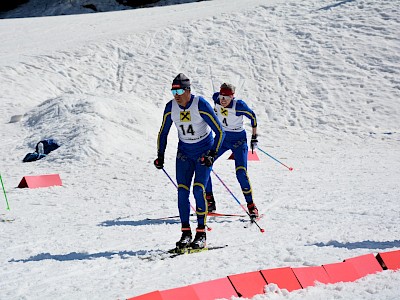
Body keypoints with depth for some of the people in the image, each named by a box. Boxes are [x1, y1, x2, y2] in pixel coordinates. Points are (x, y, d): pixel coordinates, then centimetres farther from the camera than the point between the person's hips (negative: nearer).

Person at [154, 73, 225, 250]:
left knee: (198, 190, -15)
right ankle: (185, 232, 1)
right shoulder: (170, 107, -8)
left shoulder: (201, 105, -21)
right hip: (184, 152, 4)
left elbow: (220, 131, -17)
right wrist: (160, 156, 0)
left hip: (204, 152, -4)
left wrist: (212, 154, -24)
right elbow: (163, 133, 7)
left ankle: (201, 233, -8)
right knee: (182, 191, -6)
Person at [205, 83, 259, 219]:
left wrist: (254, 138, -5)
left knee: (241, 173, -19)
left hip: (238, 140, -5)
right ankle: (209, 202, 7)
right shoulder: (216, 98, -11)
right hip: (222, 138, 5)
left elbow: (253, 117, -8)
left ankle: (251, 205, -6)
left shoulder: (239, 105, -24)